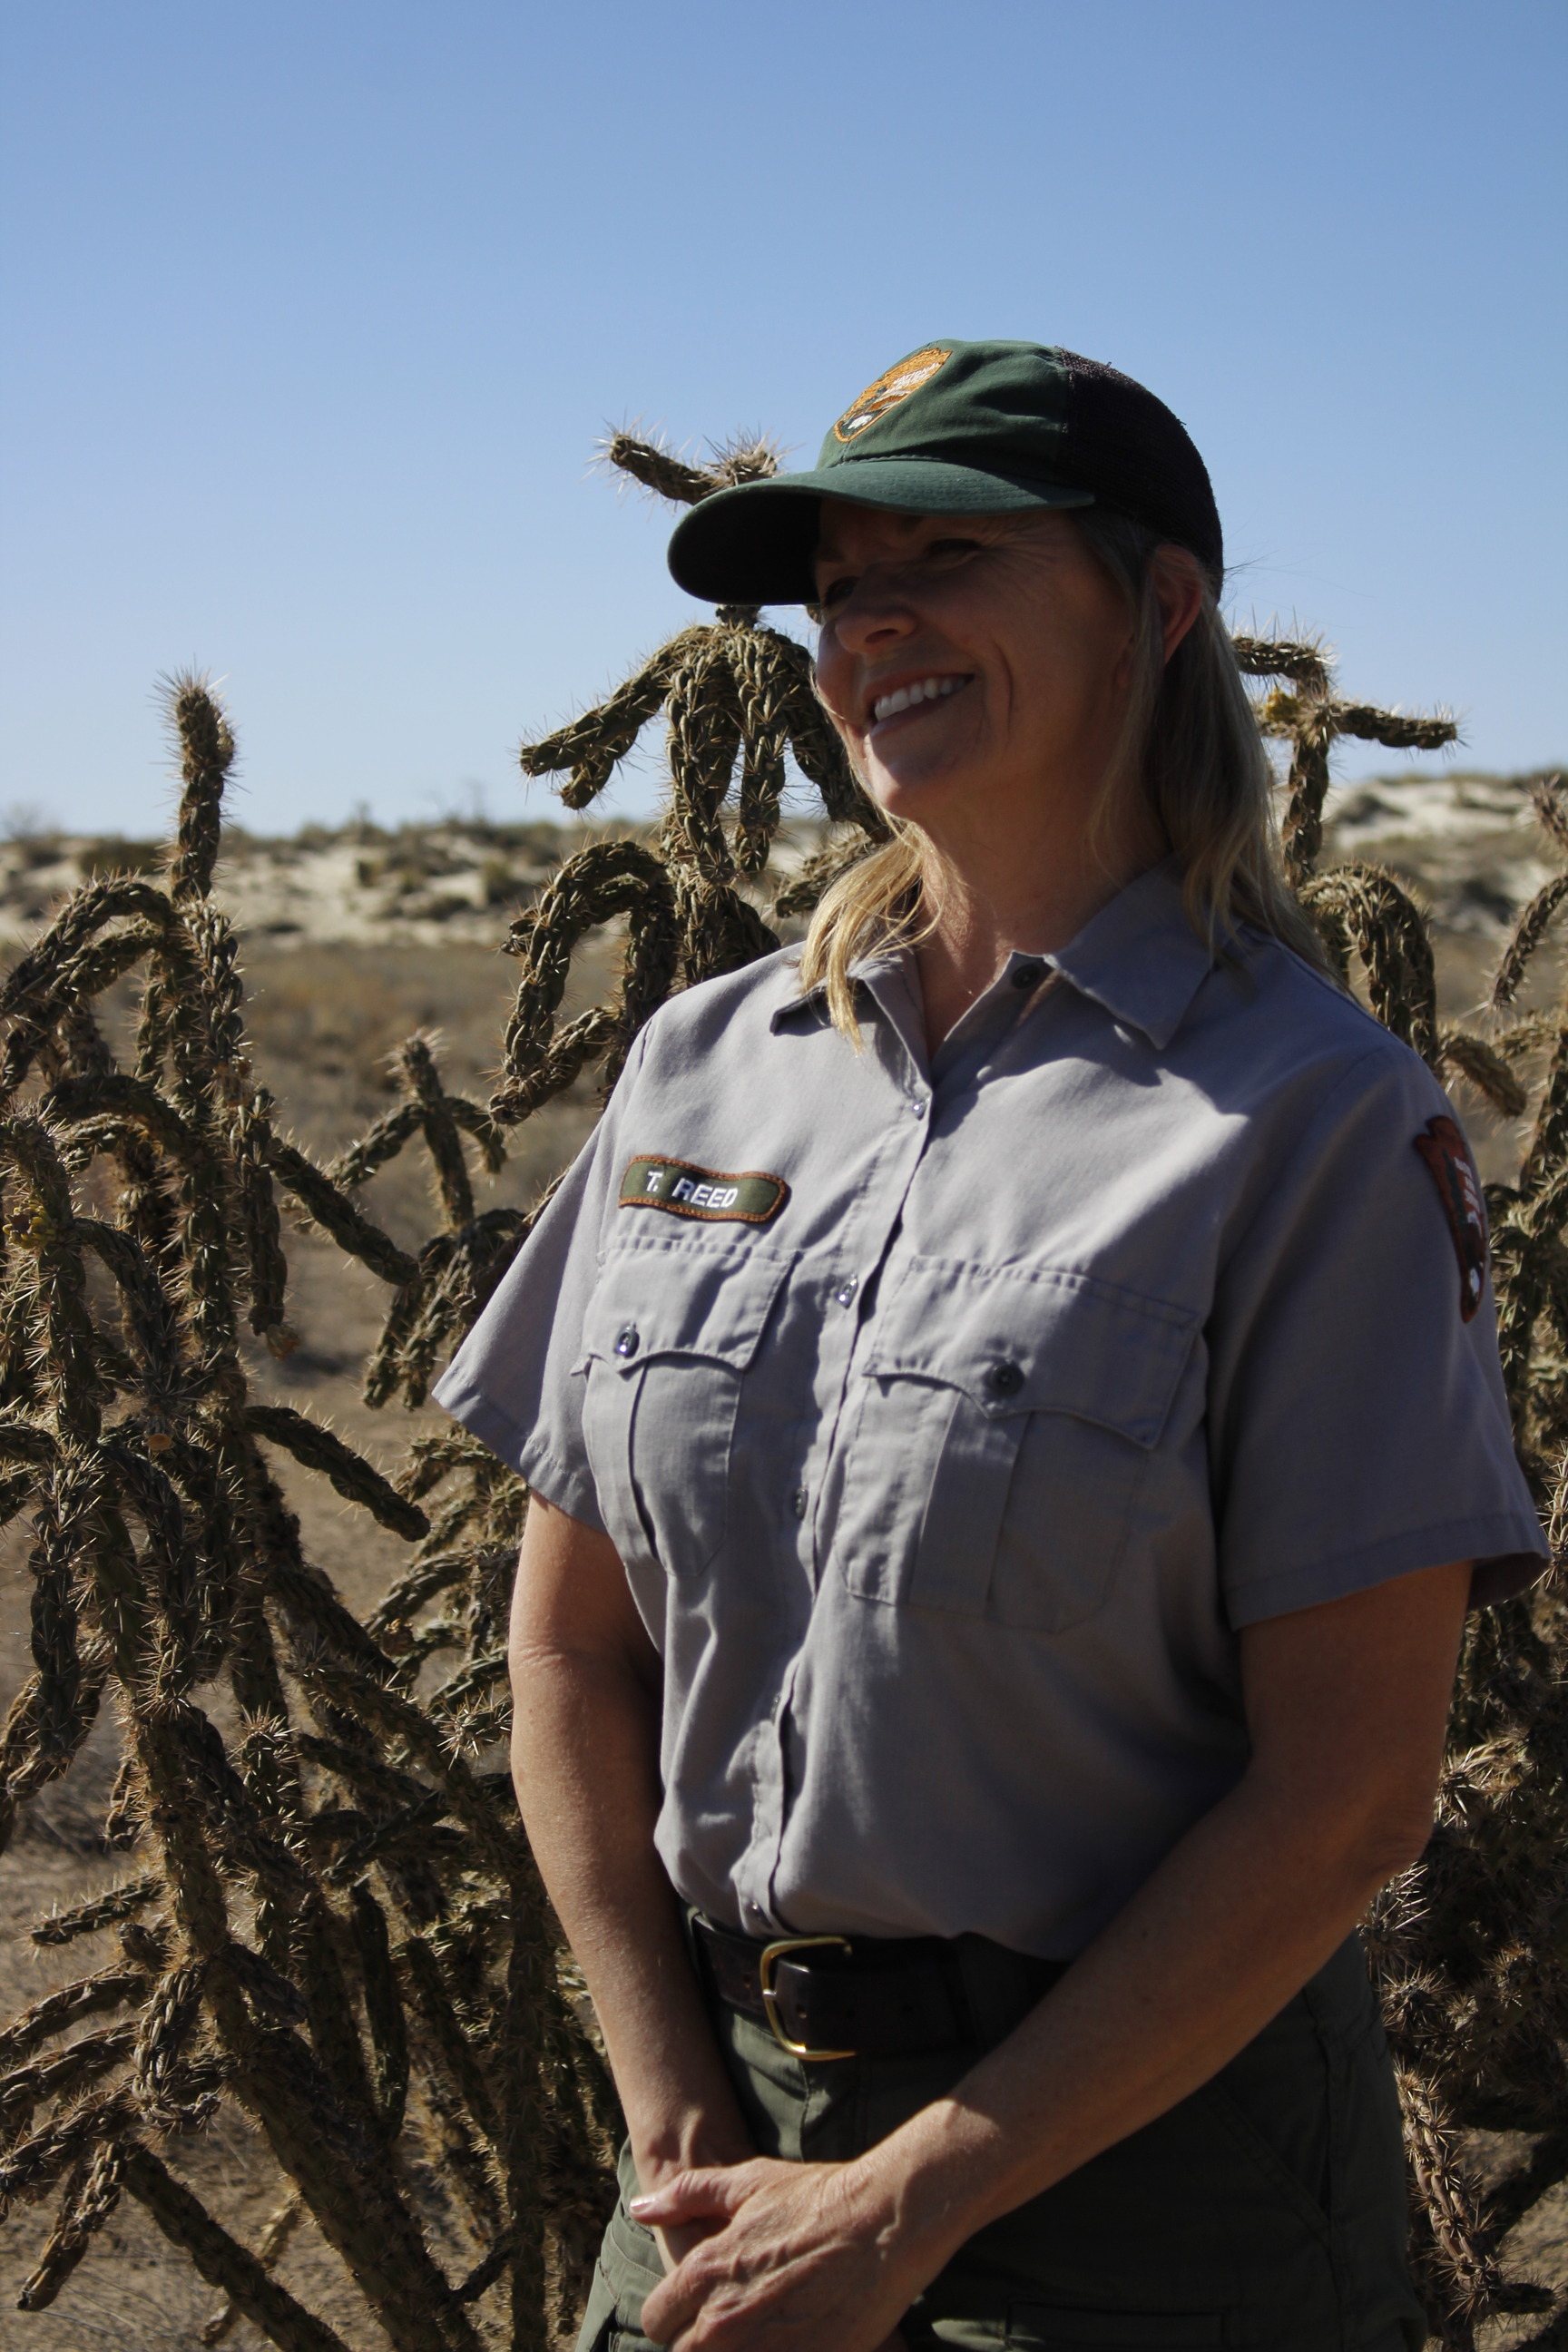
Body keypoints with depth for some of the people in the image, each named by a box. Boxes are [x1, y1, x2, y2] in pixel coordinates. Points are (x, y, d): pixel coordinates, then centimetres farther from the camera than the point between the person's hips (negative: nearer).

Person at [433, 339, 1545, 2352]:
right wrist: (682, 2137, -3)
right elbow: (573, 1644, 5)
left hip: (1134, 2151, -4)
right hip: (740, 2118, 4)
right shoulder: (703, 1067, 2)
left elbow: (1347, 1790, -15)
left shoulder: (1314, 1123, -12)